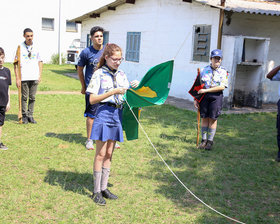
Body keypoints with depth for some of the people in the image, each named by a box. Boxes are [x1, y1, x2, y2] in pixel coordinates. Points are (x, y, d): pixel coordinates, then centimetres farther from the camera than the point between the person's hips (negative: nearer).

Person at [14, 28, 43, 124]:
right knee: (24, 97, 3)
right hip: (24, 77, -3)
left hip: (34, 77, 3)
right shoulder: (20, 47, -1)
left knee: (32, 97, 6)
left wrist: (40, 75, 8)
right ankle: (24, 116, 12)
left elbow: (40, 62, 17)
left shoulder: (36, 48, 9)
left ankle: (30, 115, 15)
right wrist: (17, 78, -7)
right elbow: (16, 64, -1)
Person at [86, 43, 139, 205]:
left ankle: (104, 188, 20)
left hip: (117, 114, 6)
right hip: (104, 113, -5)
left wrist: (134, 87, -5)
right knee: (101, 154, -2)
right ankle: (97, 191, 8)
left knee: (109, 154, 11)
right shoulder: (99, 74, -6)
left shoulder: (122, 75, 11)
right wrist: (113, 92, -16)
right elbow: (92, 100, -10)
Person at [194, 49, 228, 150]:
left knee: (213, 119, 1)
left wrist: (206, 90, -16)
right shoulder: (204, 70, 7)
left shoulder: (223, 72, 0)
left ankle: (210, 141, 11)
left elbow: (222, 87, -12)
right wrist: (196, 99, 6)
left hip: (216, 96, -2)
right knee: (204, 118, 5)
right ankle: (204, 140, 15)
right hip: (204, 96, 2)